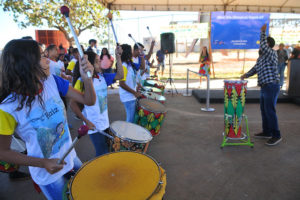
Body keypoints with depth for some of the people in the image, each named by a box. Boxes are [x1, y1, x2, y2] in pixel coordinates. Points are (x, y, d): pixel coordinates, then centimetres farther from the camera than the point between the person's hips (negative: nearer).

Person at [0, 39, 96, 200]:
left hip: (70, 157, 5)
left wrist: (87, 79, -30)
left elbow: (89, 100, -12)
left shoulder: (52, 81, -14)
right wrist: (43, 163, -22)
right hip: (48, 175, -5)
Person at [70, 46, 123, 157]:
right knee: (103, 153, 1)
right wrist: (86, 121, -18)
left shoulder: (102, 76, 2)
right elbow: (73, 104, -15)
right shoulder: (82, 81, -17)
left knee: (106, 149, 22)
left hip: (105, 122, 7)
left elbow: (120, 76, 1)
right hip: (94, 125, -6)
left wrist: (118, 57, -6)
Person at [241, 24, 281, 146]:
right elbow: (255, 68, 23)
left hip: (271, 86, -10)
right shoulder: (261, 57, 18)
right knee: (264, 110, 14)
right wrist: (246, 75, 11)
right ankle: (266, 132, 25)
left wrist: (263, 32, -19)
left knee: (270, 111, -8)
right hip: (264, 87, 10)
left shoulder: (272, 53, -9)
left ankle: (276, 136, 2)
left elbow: (263, 47, -26)